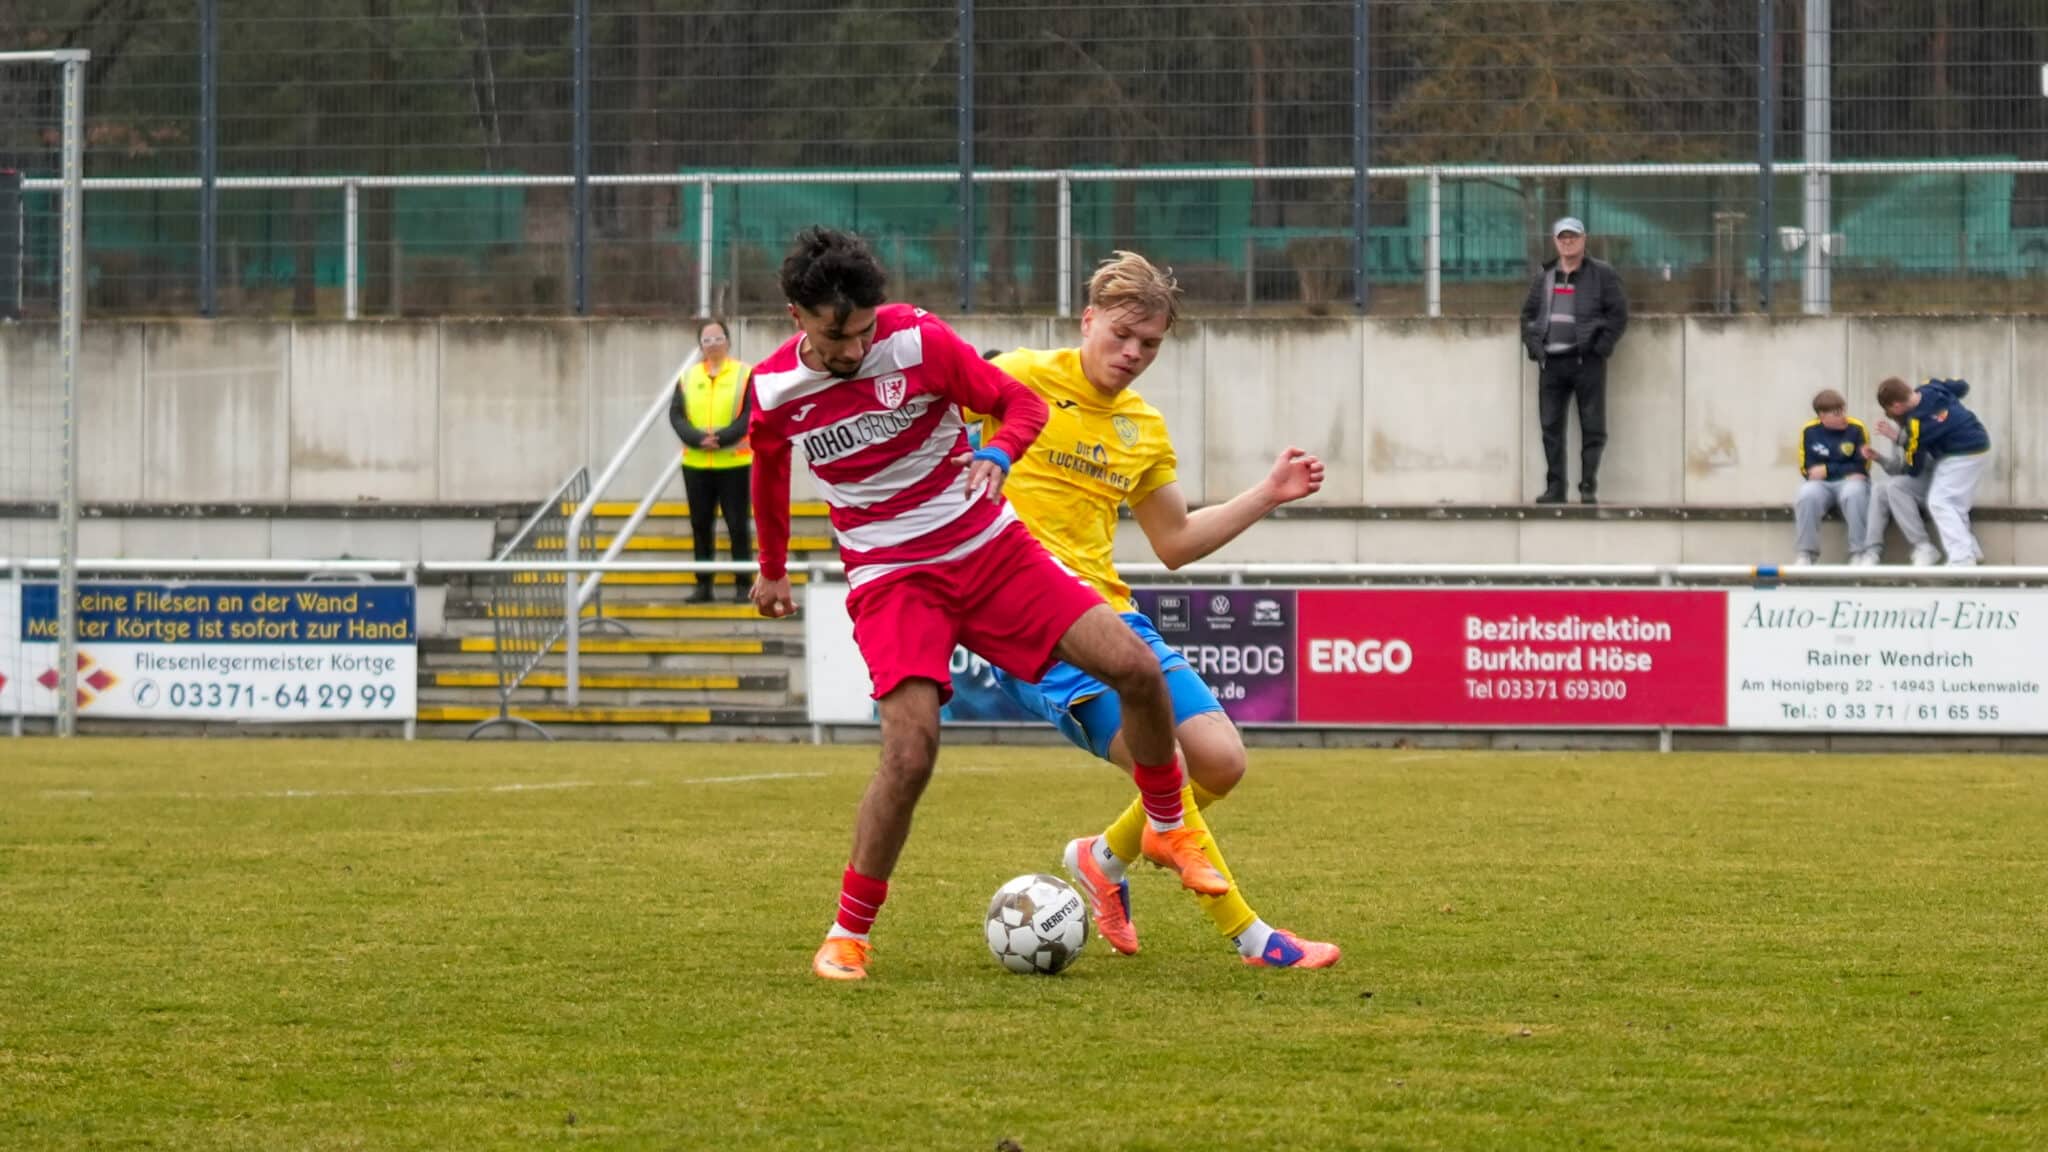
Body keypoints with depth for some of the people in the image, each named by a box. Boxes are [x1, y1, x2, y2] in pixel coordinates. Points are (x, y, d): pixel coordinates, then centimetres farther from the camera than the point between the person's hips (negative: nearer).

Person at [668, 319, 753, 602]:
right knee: (700, 525, 7)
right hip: (695, 464, 4)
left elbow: (751, 415, -9)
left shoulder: (745, 375, -1)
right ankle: (703, 585, 13)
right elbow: (676, 415, 2)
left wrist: (721, 438, -19)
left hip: (733, 462, -4)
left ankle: (743, 585, 3)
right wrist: (698, 439, -15)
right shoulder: (688, 377, 9)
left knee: (737, 525, -2)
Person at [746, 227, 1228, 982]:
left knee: (1137, 667, -11)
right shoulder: (774, 389, -7)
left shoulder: (918, 340, -12)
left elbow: (1021, 403, -2)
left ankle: (1168, 831, 15)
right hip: (891, 579, -1)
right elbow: (769, 469, 16)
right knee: (911, 752, -23)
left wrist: (996, 455, -24)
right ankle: (848, 932, -6)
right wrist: (772, 570, 28)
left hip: (989, 549, 1)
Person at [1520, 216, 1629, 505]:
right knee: (1551, 426, 2)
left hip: (1586, 361, -4)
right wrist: (1534, 346, 3)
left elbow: (1618, 314, -3)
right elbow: (1528, 315, 19)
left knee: (1592, 427, -4)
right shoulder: (1544, 278, 15)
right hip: (1551, 362, 4)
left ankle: (1589, 487, -1)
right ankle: (1555, 487, 6)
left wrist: (1600, 348, -11)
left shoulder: (1602, 274, 1)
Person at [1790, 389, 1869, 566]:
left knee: (1854, 494, -36)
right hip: (1821, 484, 1)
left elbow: (1861, 468, -5)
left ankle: (1859, 553, -28)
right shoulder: (1809, 431, -2)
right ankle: (1806, 553, -21)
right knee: (1807, 495, -33)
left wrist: (1828, 470, -11)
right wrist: (1846, 471, -12)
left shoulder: (1856, 429, -5)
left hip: (1849, 482, -1)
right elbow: (1807, 469, -1)